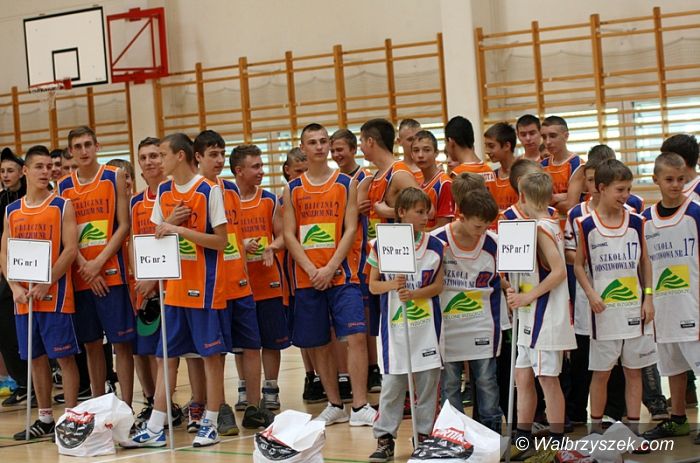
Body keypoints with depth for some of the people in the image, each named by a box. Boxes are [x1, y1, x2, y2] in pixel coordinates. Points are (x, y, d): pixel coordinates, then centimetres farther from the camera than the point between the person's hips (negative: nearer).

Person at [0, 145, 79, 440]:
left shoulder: (62, 207, -2)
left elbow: (70, 250, -10)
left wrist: (46, 284, -17)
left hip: (55, 295, -5)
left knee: (64, 356, -3)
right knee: (36, 357, 10)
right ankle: (45, 419, 18)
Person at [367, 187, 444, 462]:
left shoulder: (434, 246, 0)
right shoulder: (382, 245, -3)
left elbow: (438, 285, 0)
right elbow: (373, 285, 1)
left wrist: (413, 293, -16)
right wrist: (391, 285, -20)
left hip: (427, 326, 1)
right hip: (394, 325, -1)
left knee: (428, 380, 6)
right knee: (391, 383, 1)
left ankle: (424, 434, 17)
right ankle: (385, 437, 8)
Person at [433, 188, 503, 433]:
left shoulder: (493, 243, -6)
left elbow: (497, 283, 5)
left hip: (481, 327, 1)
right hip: (447, 327, -1)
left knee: (487, 381, 6)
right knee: (449, 384, 6)